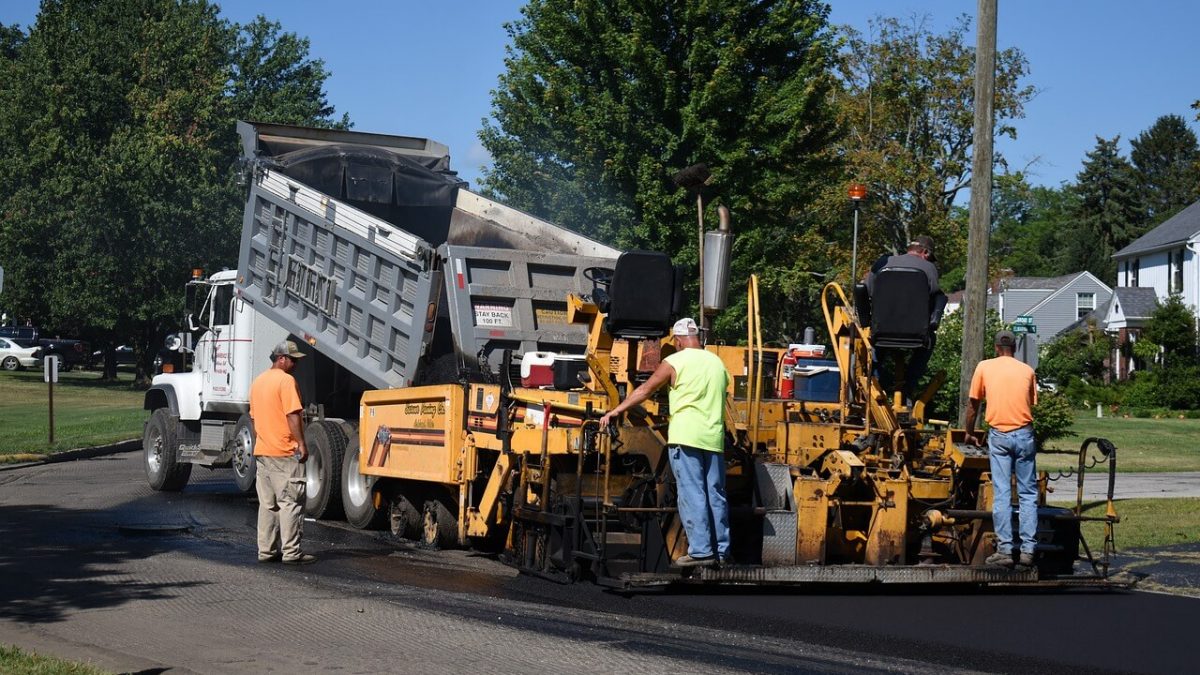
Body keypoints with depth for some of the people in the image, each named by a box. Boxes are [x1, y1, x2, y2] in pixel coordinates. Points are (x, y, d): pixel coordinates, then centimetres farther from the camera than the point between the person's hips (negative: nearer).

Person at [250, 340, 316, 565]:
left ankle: (266, 550, 13)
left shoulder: (258, 382, 15)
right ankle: (291, 552, -6)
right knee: (290, 503, -5)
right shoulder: (286, 380, -12)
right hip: (285, 453, -8)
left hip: (261, 452, 9)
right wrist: (301, 444, -15)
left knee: (267, 504, 12)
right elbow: (292, 415, -18)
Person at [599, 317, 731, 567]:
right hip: (714, 438, 5)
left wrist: (615, 412, 4)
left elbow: (645, 390, -2)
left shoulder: (675, 362, -2)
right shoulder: (717, 362, 14)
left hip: (685, 437, -5)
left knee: (692, 494, -5)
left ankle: (700, 551, -9)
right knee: (716, 495, 8)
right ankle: (722, 551, 10)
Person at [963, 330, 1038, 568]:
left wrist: (969, 434, 24)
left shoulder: (984, 367, 6)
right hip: (1024, 434, 1)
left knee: (1001, 494, -1)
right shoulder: (1027, 371, 9)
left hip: (998, 435, -1)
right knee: (1028, 494, 5)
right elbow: (1032, 405, 14)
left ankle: (1004, 550, -4)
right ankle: (1028, 550, 2)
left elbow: (973, 405, 11)